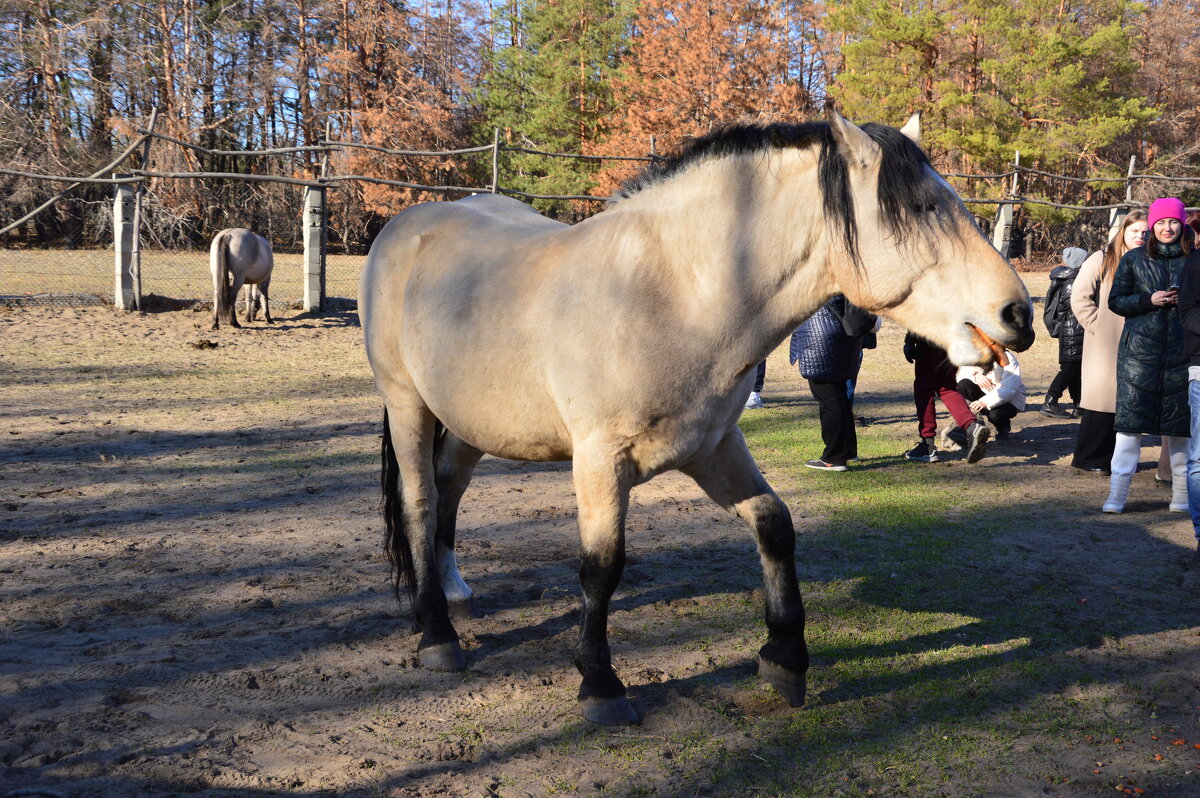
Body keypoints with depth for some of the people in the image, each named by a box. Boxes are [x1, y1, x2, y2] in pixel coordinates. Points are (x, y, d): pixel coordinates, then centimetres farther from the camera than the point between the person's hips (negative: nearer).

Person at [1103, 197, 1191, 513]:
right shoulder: (1133, 259, 6)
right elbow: (1115, 301, 4)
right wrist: (1149, 300, -11)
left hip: (1180, 352, 1)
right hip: (1139, 351, -1)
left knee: (1178, 422, 4)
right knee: (1130, 419, -4)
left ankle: (1182, 494, 14)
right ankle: (1116, 494, -1)